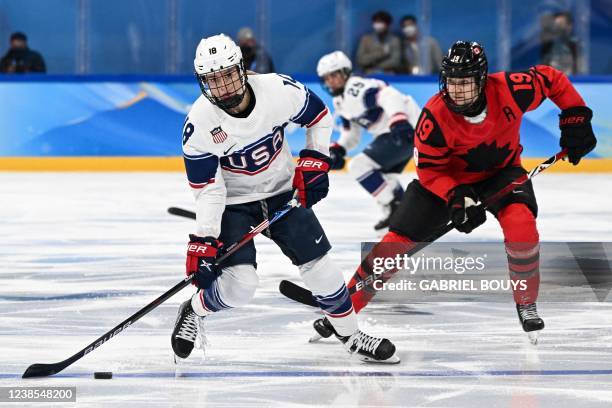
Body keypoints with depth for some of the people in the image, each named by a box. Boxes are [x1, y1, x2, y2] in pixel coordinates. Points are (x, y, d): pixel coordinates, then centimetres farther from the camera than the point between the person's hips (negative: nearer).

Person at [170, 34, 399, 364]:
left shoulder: (279, 90, -21)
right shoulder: (199, 125, -24)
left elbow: (320, 117, 0)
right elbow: (208, 190, -20)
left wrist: (314, 161, -8)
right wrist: (203, 243, -26)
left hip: (283, 192, 3)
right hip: (233, 203, -3)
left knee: (319, 265, -1)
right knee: (239, 284, -19)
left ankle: (351, 335, 20)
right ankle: (194, 311, 12)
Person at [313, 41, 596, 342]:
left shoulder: (509, 90, -29)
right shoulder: (435, 116, -31)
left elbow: (553, 79, -11)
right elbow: (428, 169, -20)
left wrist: (576, 117, -11)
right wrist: (456, 196, -33)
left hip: (501, 170, 1)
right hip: (446, 177, -1)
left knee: (520, 221, -28)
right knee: (399, 238, -6)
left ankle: (526, 303, -7)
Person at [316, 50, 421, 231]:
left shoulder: (356, 88, -17)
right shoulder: (340, 101, 15)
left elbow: (389, 96, -32)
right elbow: (351, 133, 24)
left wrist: (399, 122, -46)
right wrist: (338, 149, 5)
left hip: (407, 129, -11)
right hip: (390, 134, 11)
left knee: (360, 166, -14)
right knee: (383, 175, 23)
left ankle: (394, 207, -9)